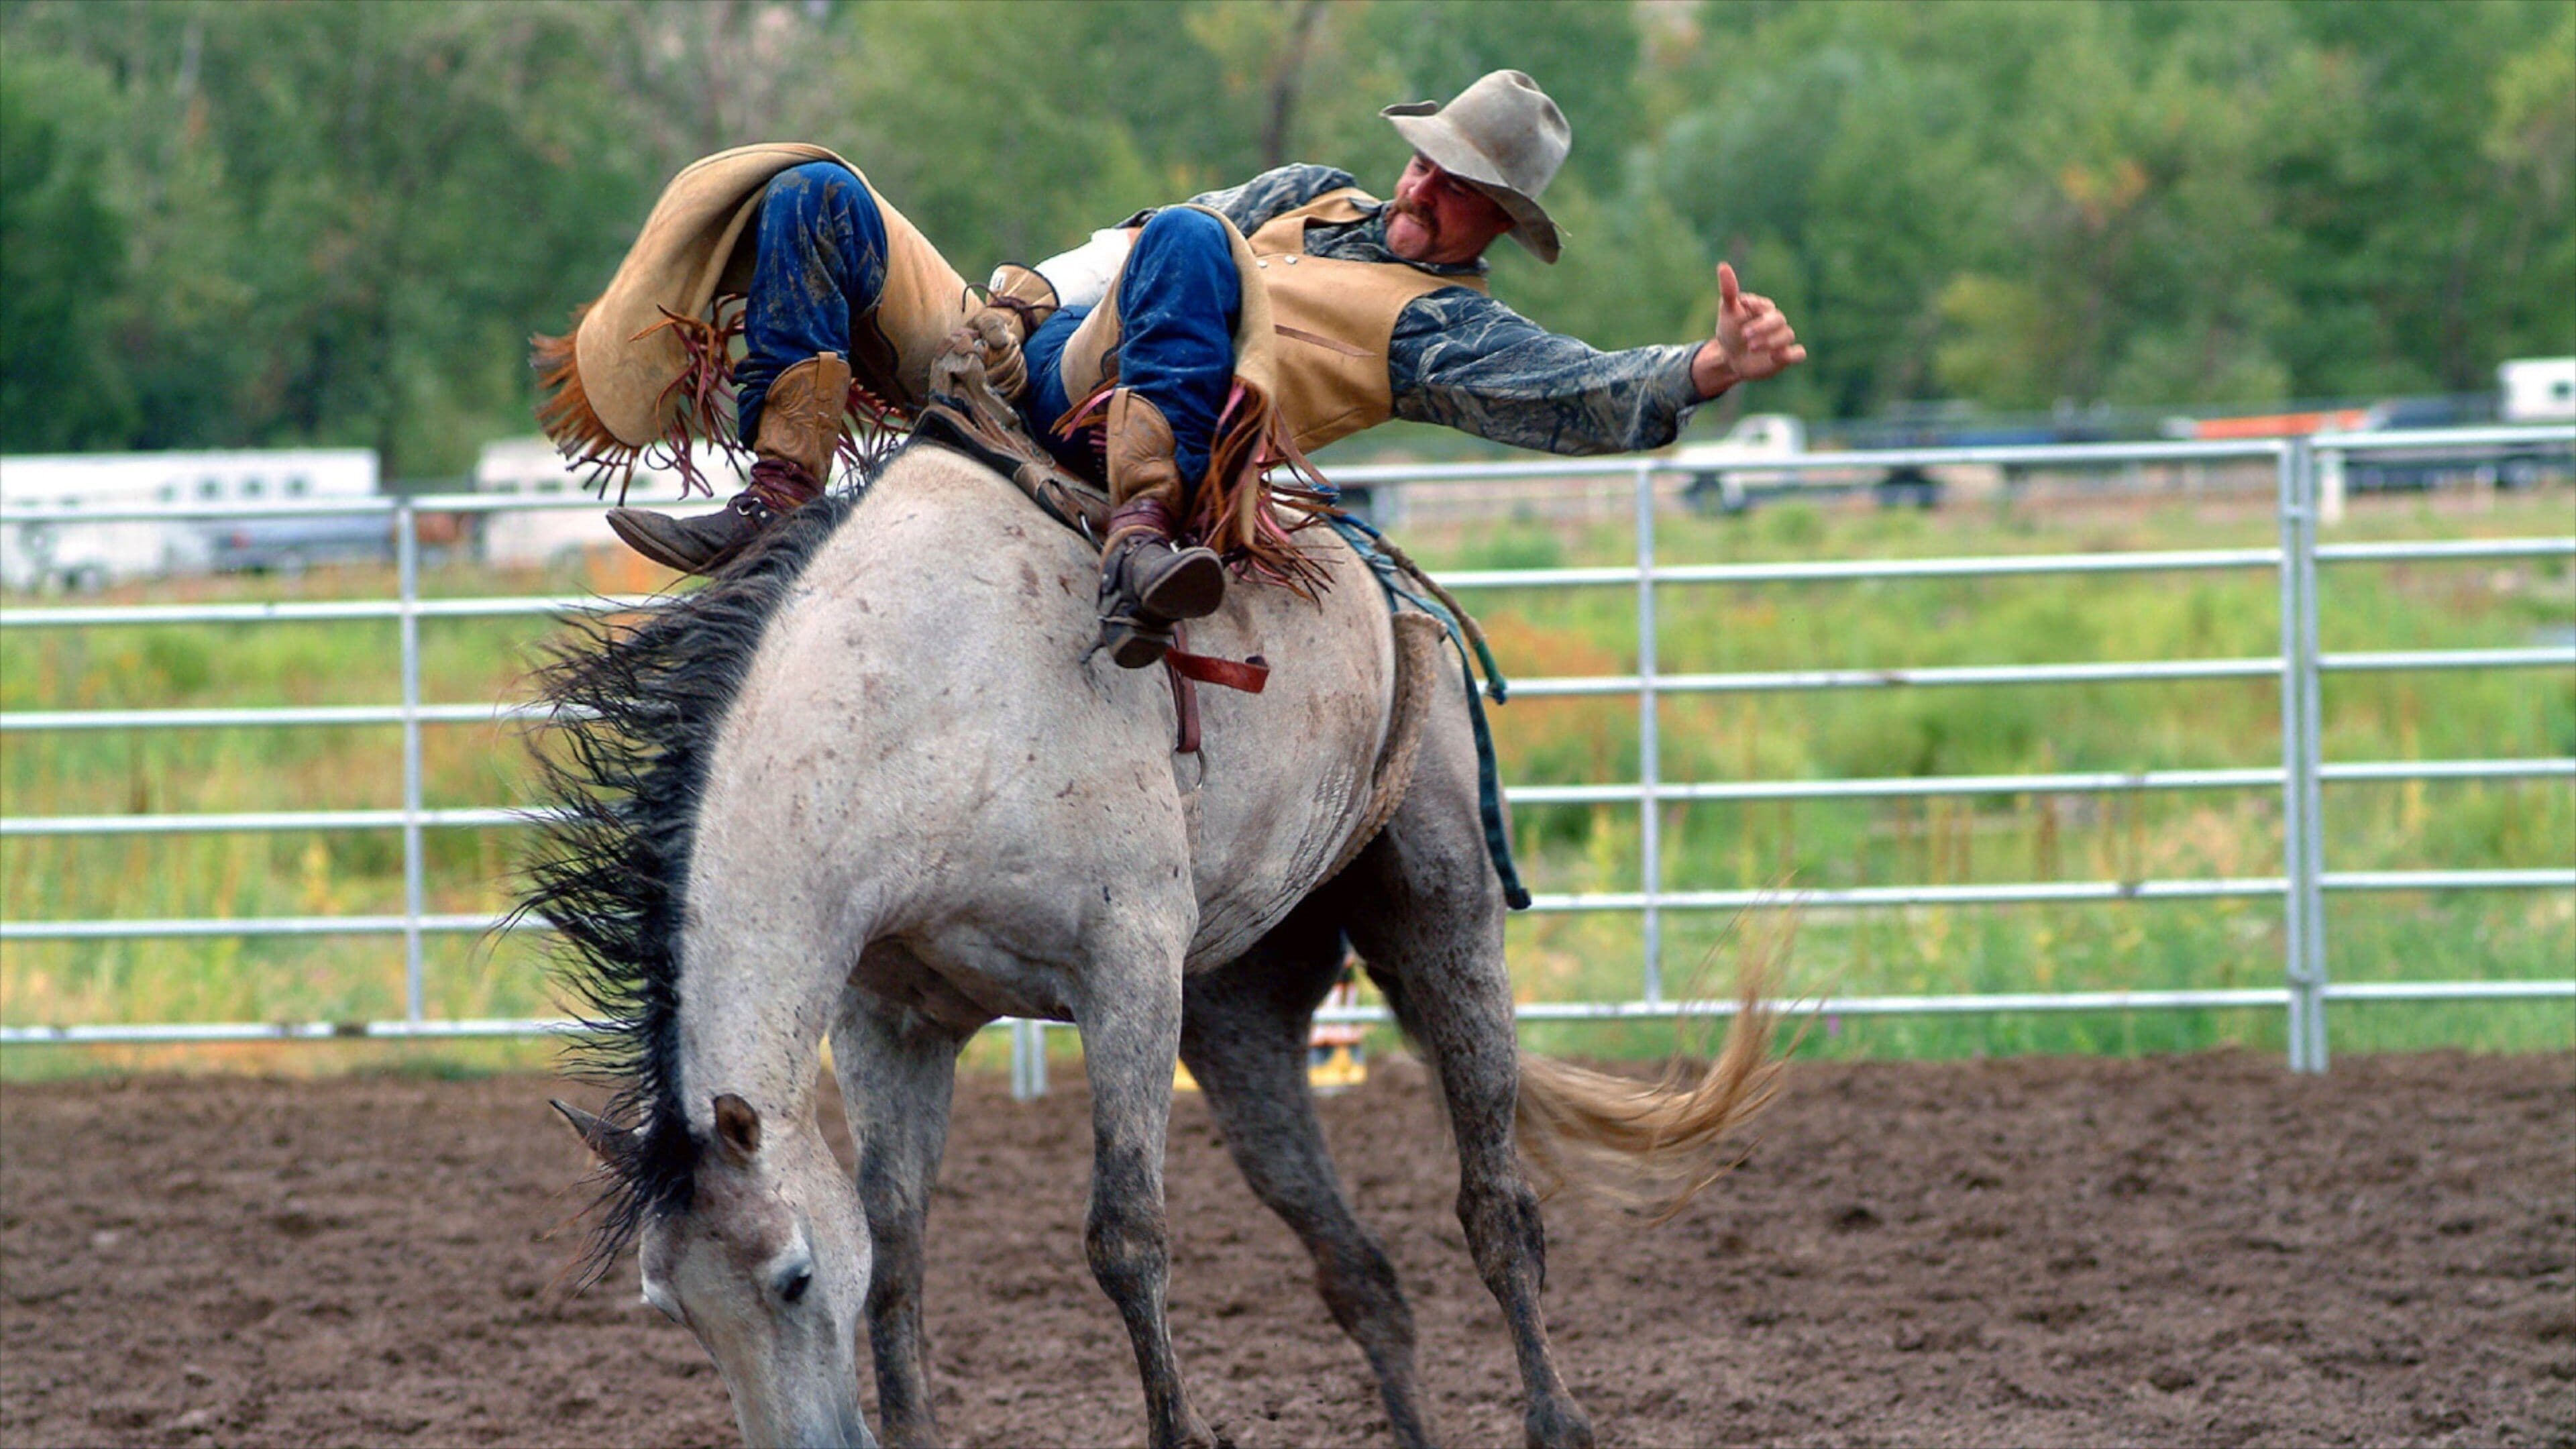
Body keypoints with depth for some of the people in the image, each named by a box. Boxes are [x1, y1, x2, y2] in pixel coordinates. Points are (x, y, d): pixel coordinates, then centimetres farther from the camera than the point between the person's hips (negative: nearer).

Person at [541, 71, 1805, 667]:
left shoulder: (1444, 327, 6)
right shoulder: (1311, 197, 30)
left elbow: (1581, 397, -10)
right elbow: (1179, 224, 36)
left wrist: (1706, 372, -26)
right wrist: (1027, 301, 22)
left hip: (1094, 416, -8)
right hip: (999, 349, 8)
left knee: (1187, 248, -37)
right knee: (819, 199, -3)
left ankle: (1144, 543, -54)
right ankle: (777, 502, -21)